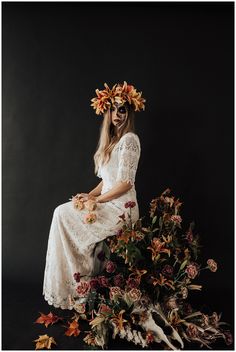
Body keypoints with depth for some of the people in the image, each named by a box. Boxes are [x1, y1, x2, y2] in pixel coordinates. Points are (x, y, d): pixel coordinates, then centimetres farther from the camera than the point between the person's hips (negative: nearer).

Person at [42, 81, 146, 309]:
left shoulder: (129, 139, -11)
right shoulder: (112, 140, 16)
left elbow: (125, 183, -17)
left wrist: (96, 200, -11)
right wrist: (89, 195, 2)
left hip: (121, 208, -8)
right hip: (109, 204, 8)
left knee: (63, 214, -13)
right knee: (63, 212, -2)